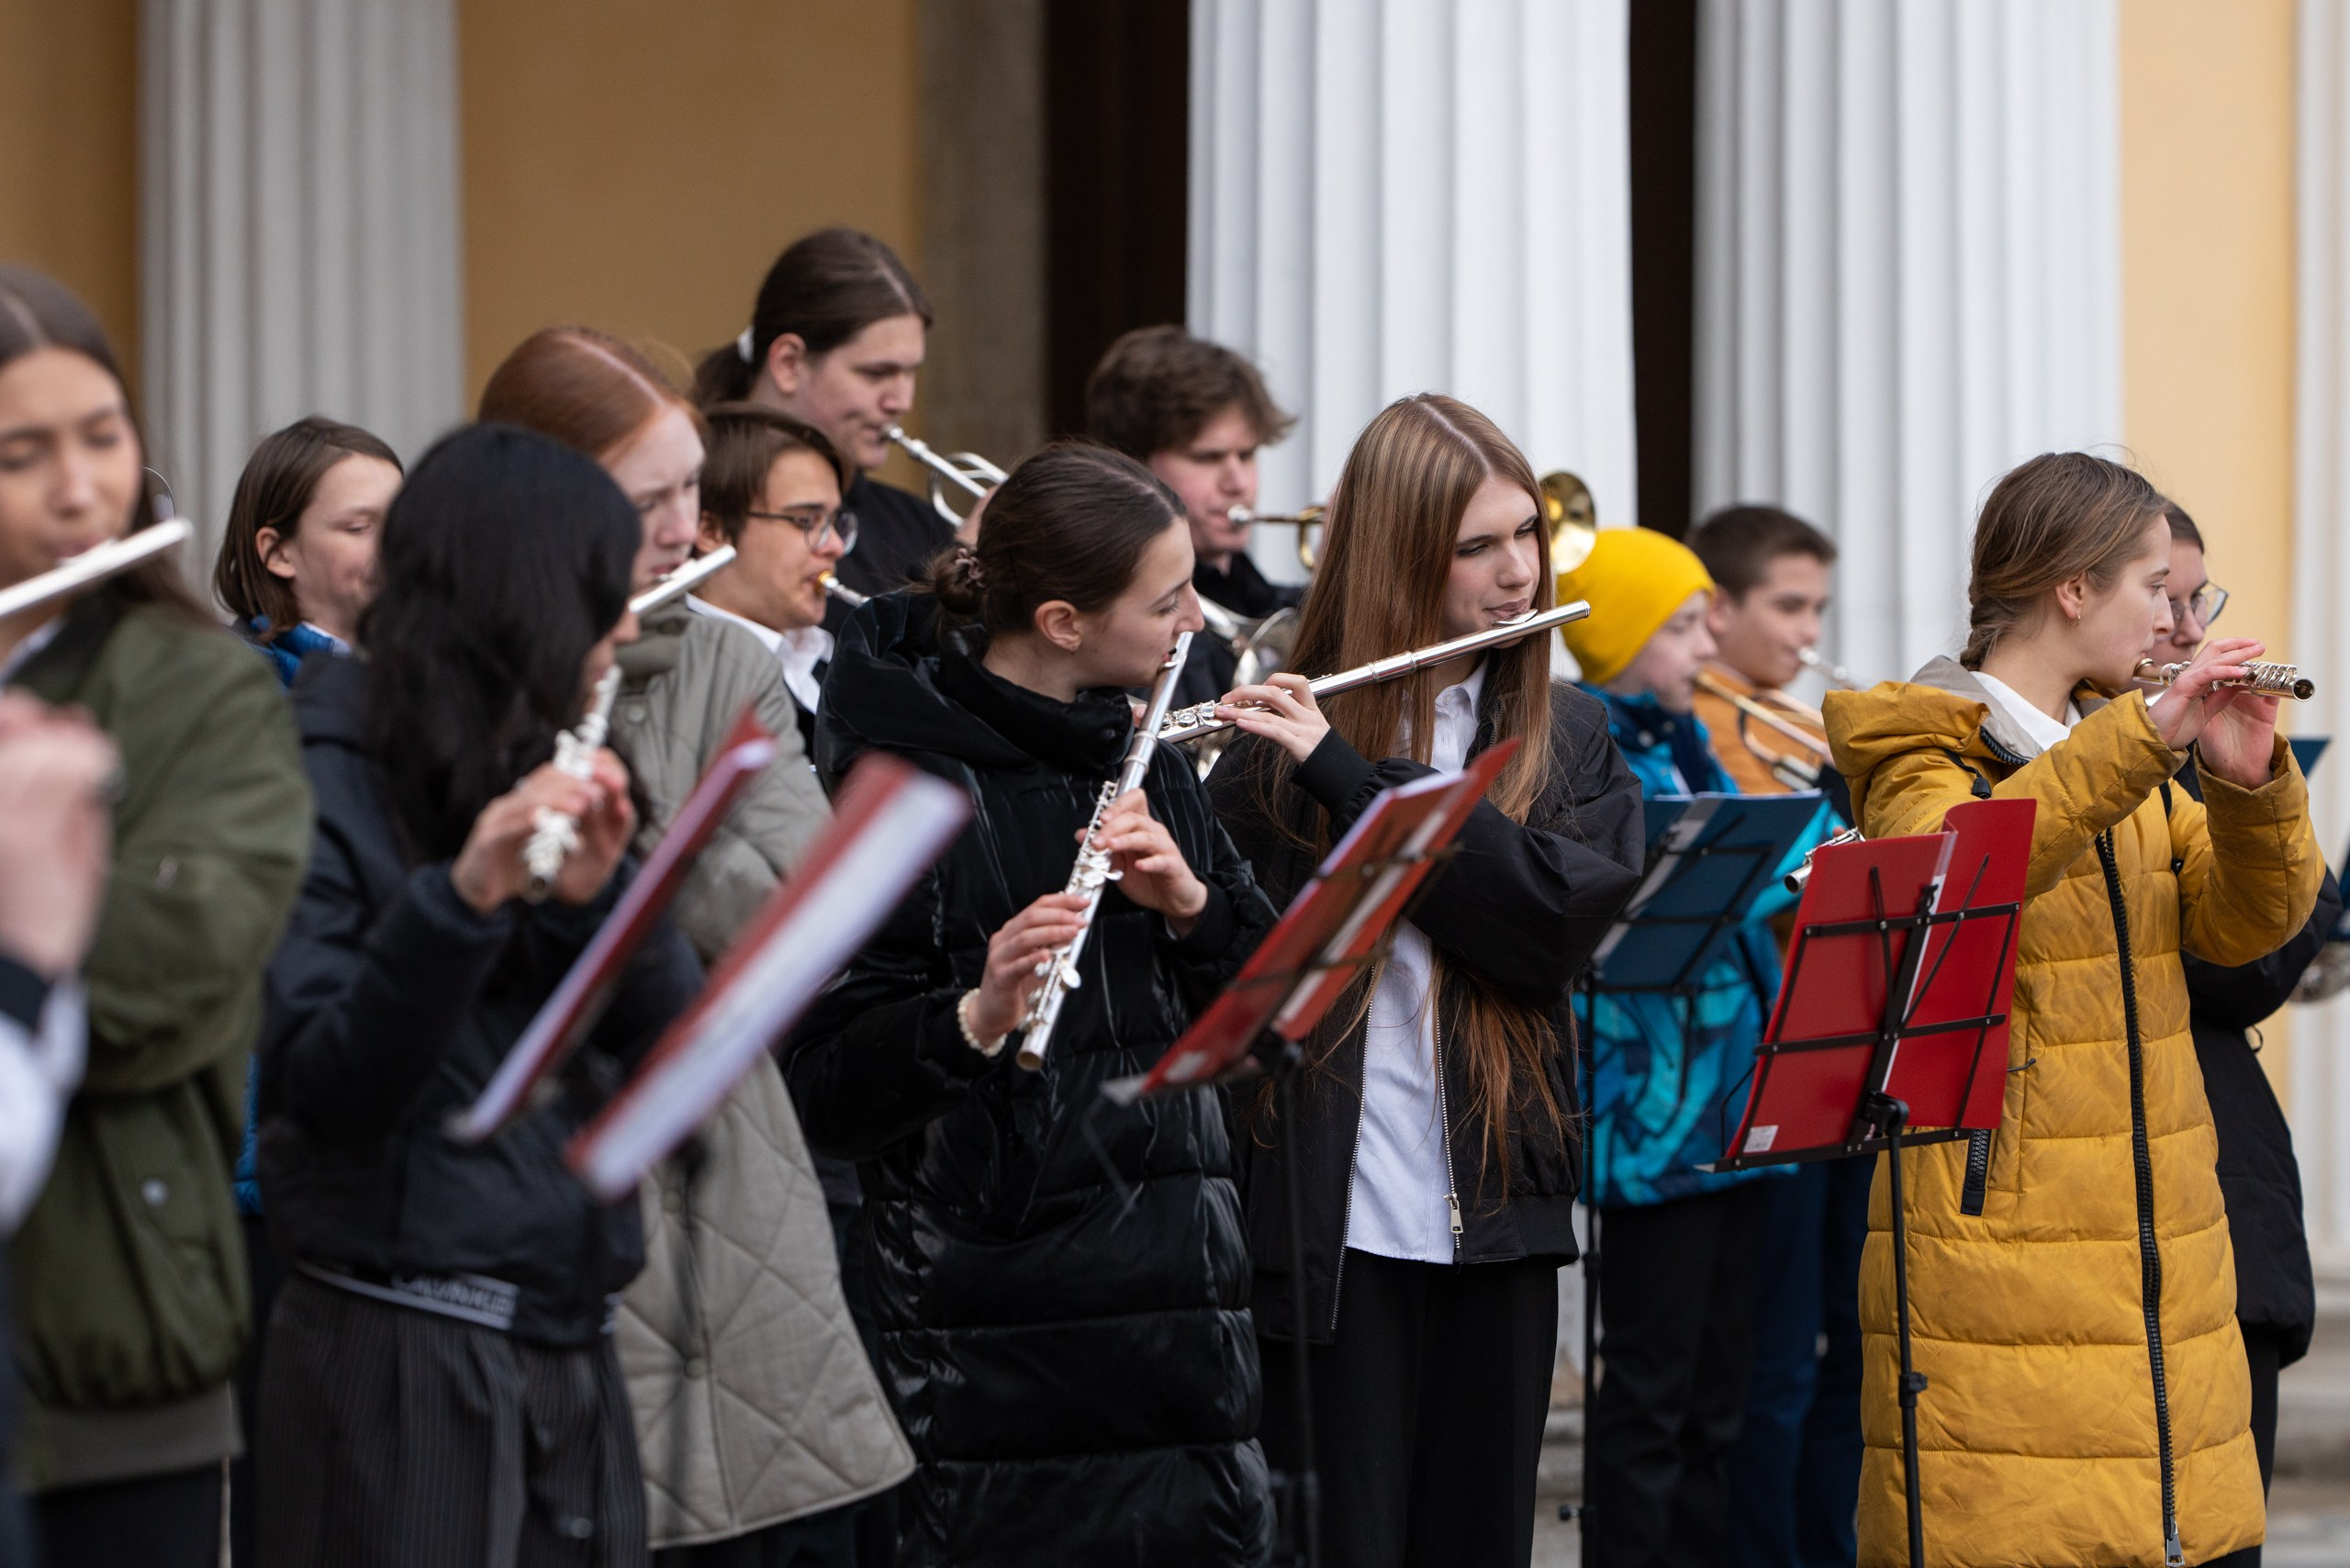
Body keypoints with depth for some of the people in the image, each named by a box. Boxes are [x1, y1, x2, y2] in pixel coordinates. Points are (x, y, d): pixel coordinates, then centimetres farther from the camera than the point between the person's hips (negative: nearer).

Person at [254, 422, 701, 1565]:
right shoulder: (332, 789, -8)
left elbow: (678, 1041, 6)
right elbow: (321, 1091, -17)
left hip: (570, 1352, 7)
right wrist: (461, 896, -29)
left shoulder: (553, 776, 13)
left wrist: (597, 893, -12)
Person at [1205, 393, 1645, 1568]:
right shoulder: (1275, 737, 1)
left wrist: (1344, 768, -15)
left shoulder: (1566, 742, 9)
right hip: (1328, 1222, -3)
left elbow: (1559, 916, -11)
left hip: (1496, 1218, 3)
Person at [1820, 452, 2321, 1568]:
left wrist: (2252, 783, -11)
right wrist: (2137, 741, -32)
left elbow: (2247, 922, 7)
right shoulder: (1920, 754, -4)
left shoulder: (2118, 750, 18)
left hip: (2159, 1257, 7)